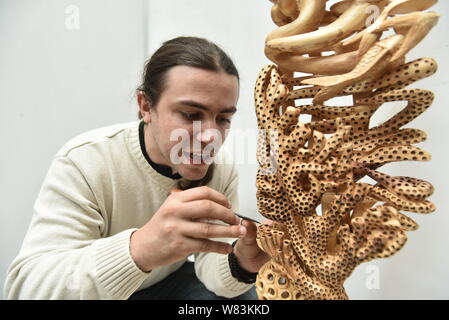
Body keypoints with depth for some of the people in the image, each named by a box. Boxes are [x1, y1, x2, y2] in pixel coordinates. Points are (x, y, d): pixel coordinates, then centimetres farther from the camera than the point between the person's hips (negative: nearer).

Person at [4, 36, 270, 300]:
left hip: (171, 281, 2)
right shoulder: (83, 162, -27)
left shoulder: (223, 167, -16)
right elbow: (24, 287, -30)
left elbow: (211, 262, -14)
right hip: (99, 290, -1)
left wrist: (241, 263, -37)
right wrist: (139, 250, -48)